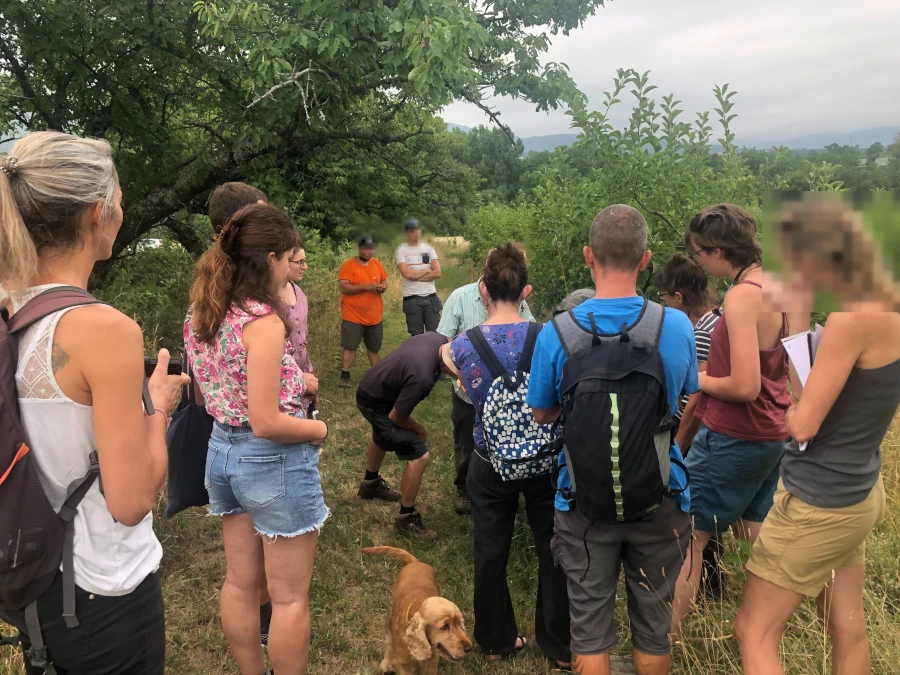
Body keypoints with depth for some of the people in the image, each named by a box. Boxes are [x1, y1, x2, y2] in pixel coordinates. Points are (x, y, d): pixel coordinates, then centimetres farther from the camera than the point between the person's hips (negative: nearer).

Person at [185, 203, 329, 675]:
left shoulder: (201, 313, 2)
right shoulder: (263, 321, -24)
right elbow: (266, 423, -25)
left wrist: (294, 382, 13)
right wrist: (320, 428, -8)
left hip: (223, 453, 9)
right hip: (273, 462, -8)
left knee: (240, 582, 23)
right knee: (290, 597, 10)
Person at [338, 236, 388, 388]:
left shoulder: (376, 264, 8)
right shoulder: (348, 266, -11)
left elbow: (384, 281, 17)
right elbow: (344, 288, -19)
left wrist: (383, 287, -7)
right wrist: (365, 286, -27)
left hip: (375, 316, 6)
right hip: (353, 316, -5)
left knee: (374, 347, 16)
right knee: (349, 346, -4)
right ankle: (345, 375, 4)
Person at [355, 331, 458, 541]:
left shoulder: (440, 341, -18)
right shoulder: (422, 376, -41)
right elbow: (396, 416, -25)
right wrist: (418, 429, -6)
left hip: (374, 388, 9)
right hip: (375, 403, -9)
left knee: (382, 440, 33)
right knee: (418, 457, -11)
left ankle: (370, 484, 60)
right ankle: (406, 518, 7)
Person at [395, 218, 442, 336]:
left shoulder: (429, 248, 7)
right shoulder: (401, 250, -1)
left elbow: (437, 273, -4)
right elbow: (407, 274, -15)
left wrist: (415, 276, -10)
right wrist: (427, 270, -4)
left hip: (430, 297, 2)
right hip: (412, 299, -2)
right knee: (417, 335, 6)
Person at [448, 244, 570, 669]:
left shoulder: (462, 345, -11)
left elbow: (470, 393, 3)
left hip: (490, 462, 1)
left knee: (490, 554, 17)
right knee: (553, 553, 15)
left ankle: (496, 641, 35)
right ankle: (560, 646, 30)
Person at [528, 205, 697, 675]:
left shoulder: (556, 333, -15)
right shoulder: (677, 327, -12)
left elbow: (541, 414, -2)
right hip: (659, 497, 1)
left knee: (590, 622, 16)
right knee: (653, 619, 20)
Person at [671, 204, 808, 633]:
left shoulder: (741, 296, -23)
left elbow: (745, 386, -26)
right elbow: (793, 364, 12)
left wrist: (699, 380, -9)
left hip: (734, 438, -8)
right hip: (775, 433, 9)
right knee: (757, 536, 22)